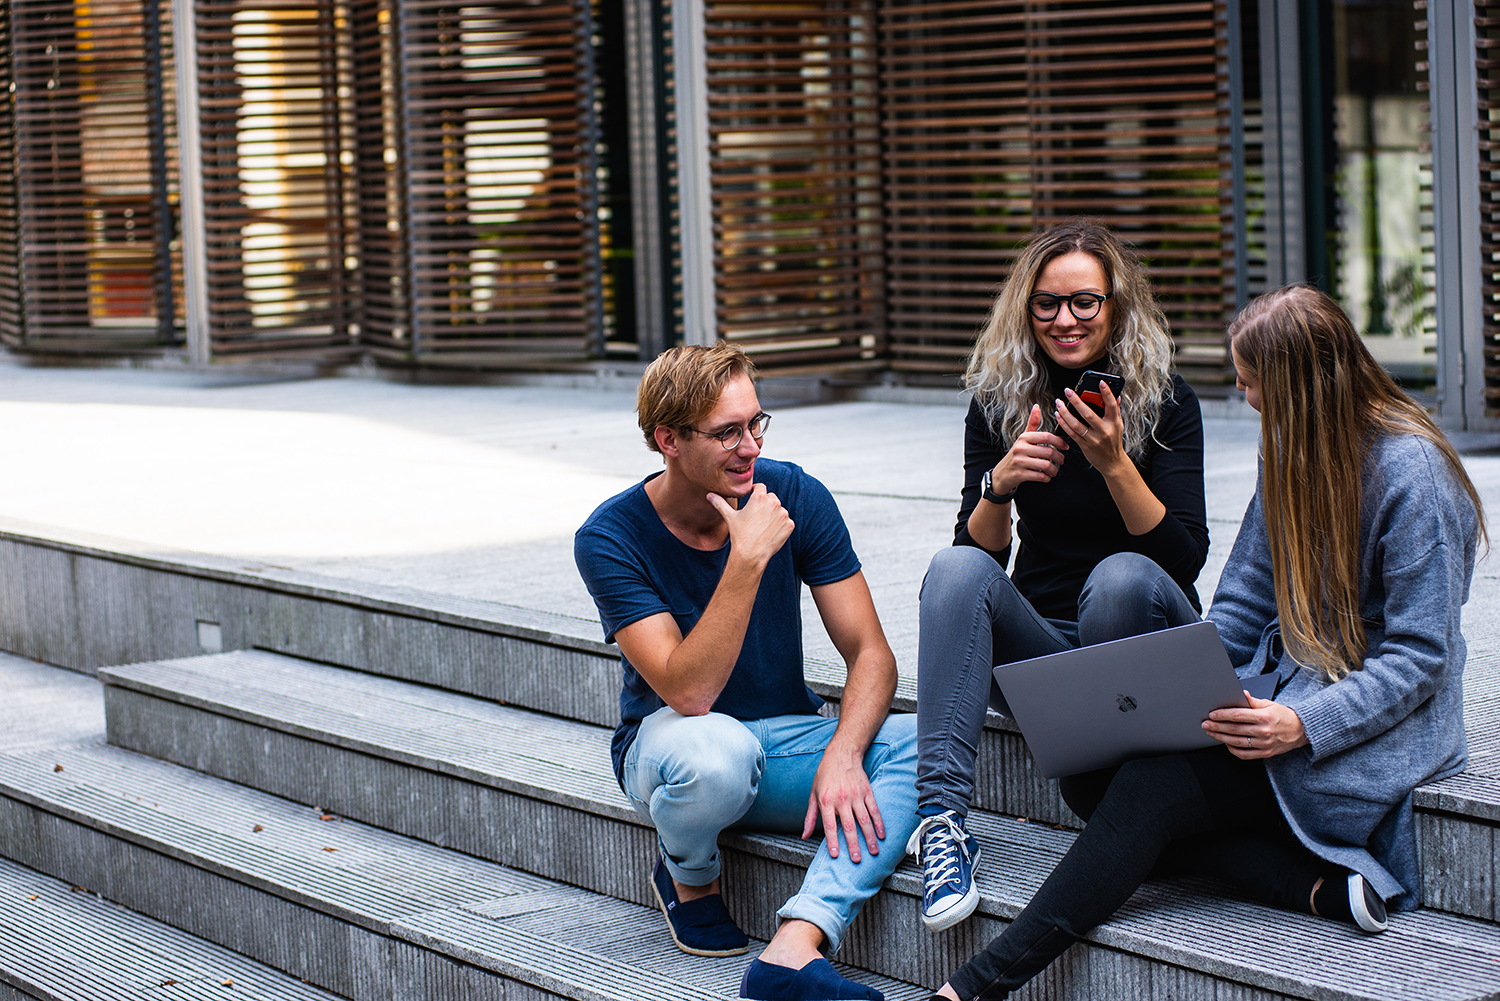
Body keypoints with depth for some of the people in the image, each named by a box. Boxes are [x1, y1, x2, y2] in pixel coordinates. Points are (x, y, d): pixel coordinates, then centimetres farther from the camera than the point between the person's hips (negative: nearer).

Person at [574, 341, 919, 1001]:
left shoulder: (796, 497, -9)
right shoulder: (609, 539, -18)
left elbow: (870, 654, -10)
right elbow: (688, 693, -29)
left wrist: (842, 755, -29)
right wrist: (748, 559, -36)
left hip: (785, 739, 3)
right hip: (667, 744, -3)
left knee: (919, 745, -26)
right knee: (719, 748, -40)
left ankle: (793, 948, -40)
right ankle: (688, 877, -4)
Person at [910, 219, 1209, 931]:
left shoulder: (1164, 400, -5)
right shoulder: (997, 402, 2)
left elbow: (1185, 558, -14)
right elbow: (981, 551, -2)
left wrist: (1115, 463, -27)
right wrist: (999, 484, -22)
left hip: (1138, 633, -2)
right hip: (1039, 644, 2)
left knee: (1121, 577, -34)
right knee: (957, 568, -27)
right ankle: (942, 818, -39)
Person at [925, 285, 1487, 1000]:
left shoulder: (1412, 472, -15)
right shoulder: (1289, 448, 9)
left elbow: (1419, 658, -16)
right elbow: (1241, 605, 13)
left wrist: (1305, 725, -29)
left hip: (1376, 730, -9)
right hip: (1284, 691, 9)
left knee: (1149, 787, -26)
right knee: (1087, 775, -12)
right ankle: (1321, 884, -22)